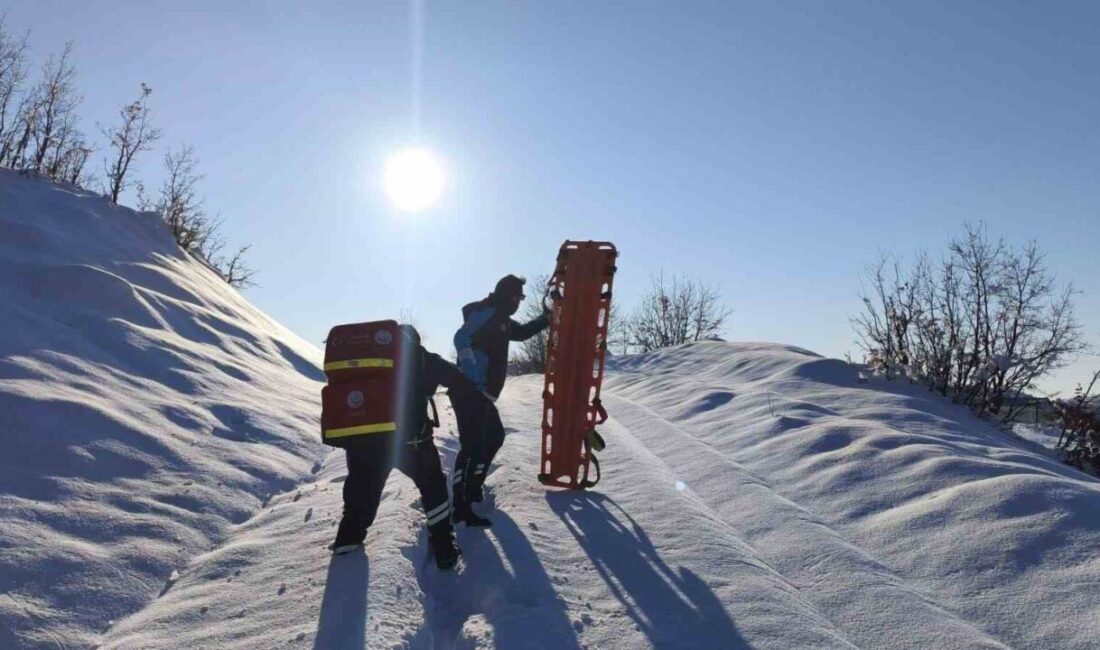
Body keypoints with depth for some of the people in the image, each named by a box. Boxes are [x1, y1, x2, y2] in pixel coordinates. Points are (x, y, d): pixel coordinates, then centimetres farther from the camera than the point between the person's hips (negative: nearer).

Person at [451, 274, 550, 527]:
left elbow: (521, 332, 37)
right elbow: (462, 339, -27)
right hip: (470, 392, -11)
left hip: (481, 394, 11)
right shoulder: (487, 314, -14)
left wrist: (546, 319, 33)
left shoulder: (501, 320, 18)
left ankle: (472, 486, 33)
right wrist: (474, 379, -28)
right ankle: (460, 507, -8)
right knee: (473, 446, -12)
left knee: (494, 436, 21)